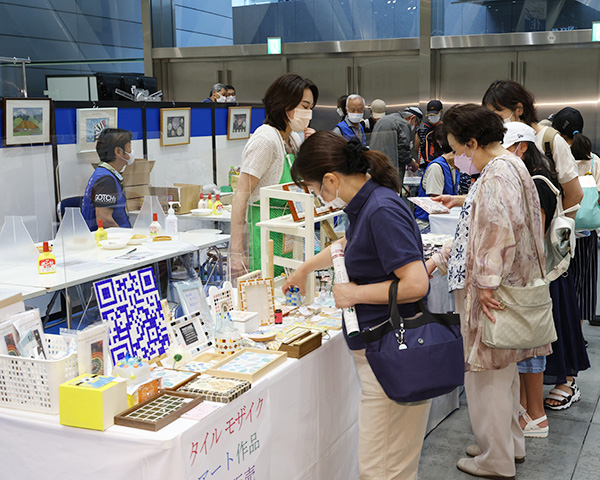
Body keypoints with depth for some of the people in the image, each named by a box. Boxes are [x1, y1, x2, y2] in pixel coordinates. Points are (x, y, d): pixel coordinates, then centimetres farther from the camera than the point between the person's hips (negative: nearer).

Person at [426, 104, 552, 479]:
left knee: (487, 373, 1)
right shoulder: (509, 165, 13)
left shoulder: (497, 175, -19)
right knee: (502, 370, 20)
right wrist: (440, 260, 18)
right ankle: (511, 444, 34)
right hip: (504, 285, 10)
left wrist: (485, 282, -23)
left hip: (491, 293, -10)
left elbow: (499, 232, -28)